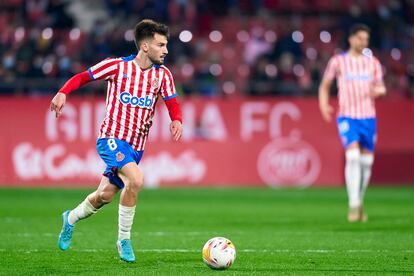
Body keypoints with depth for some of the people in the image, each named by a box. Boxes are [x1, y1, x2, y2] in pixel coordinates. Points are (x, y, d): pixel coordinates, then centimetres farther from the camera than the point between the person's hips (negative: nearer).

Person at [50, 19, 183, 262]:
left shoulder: (163, 74, 2)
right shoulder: (117, 66, -7)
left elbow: (172, 103, -2)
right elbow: (83, 77, 1)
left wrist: (177, 120, -24)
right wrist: (63, 92, -15)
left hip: (136, 146, 5)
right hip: (112, 137, -5)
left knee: (106, 195, 10)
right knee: (136, 179, -27)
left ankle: (71, 218, 41)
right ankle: (124, 239, -12)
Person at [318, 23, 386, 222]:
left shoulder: (373, 63, 9)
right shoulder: (338, 61, 2)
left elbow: (381, 88, 14)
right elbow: (325, 86, 12)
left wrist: (377, 91, -10)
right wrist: (323, 105, -5)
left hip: (368, 117, 4)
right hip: (347, 116, -4)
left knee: (367, 160, 5)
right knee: (353, 155, -20)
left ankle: (360, 202, 21)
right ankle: (354, 205, -22)